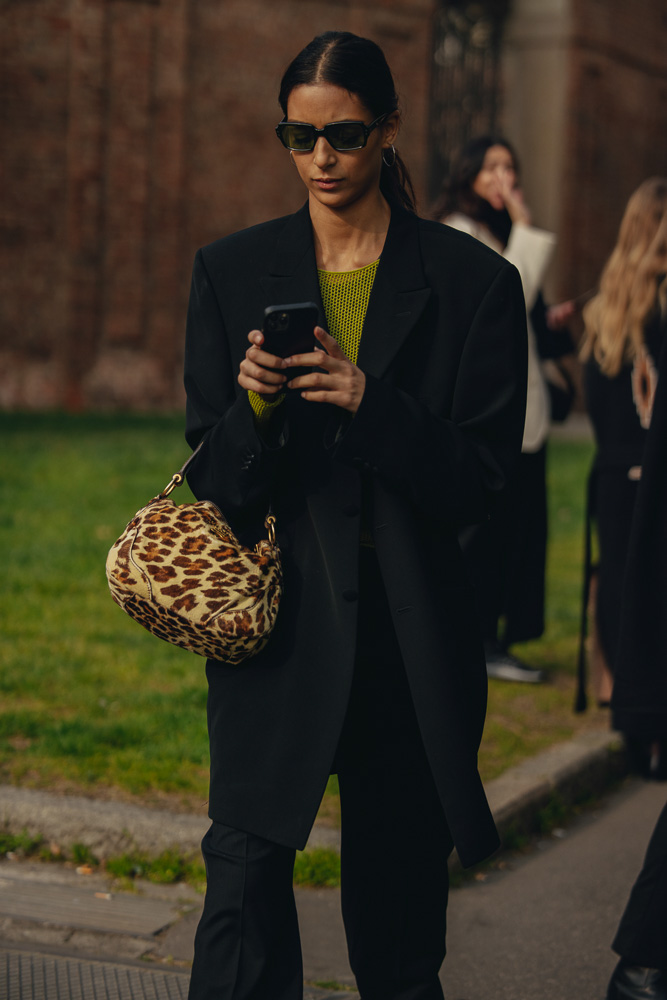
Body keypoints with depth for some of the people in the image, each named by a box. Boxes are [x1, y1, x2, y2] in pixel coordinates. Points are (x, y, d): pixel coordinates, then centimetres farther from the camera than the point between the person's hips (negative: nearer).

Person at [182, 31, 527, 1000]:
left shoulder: (472, 281, 3)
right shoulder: (233, 272, 8)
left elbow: (478, 479, -1)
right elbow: (213, 478, 7)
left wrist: (370, 403, -17)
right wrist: (253, 411, -14)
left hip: (412, 637, 0)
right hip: (277, 621, 1)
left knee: (399, 920, 7)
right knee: (243, 878, -11)